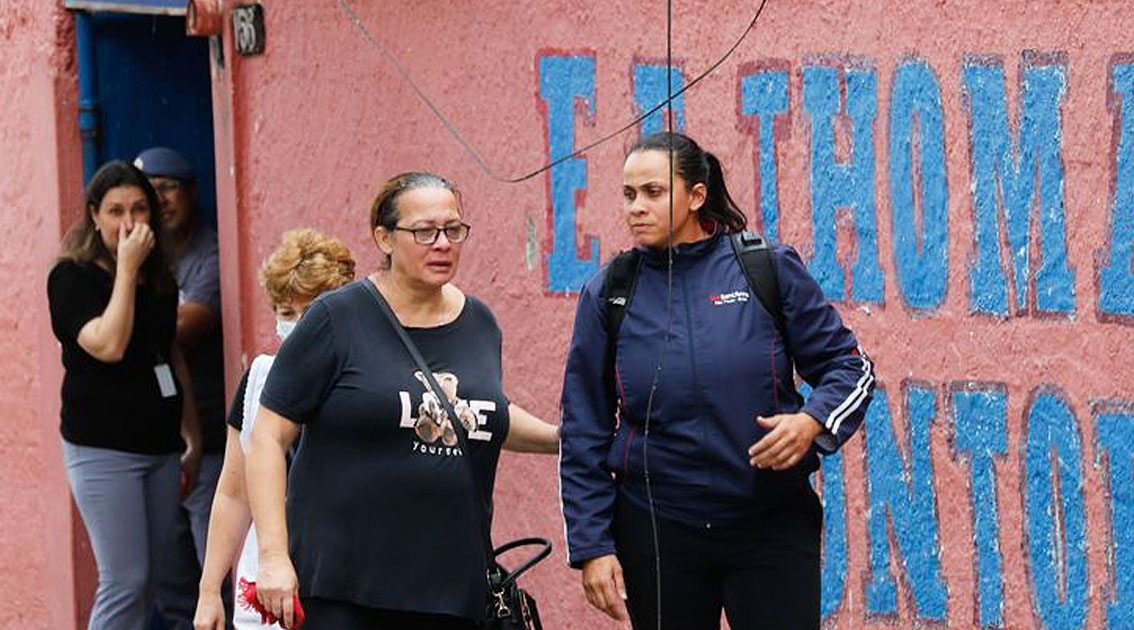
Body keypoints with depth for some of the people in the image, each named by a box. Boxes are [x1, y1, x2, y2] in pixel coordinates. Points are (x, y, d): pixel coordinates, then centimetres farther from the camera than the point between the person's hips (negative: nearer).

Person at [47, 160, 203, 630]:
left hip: (161, 447, 7)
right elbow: (109, 345, -21)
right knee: (125, 582, -12)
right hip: (104, 449, -7)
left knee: (150, 582, 6)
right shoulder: (72, 278, -7)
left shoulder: (159, 278, 13)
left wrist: (192, 433, 19)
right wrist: (127, 269, -17)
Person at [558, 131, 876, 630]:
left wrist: (812, 421, -17)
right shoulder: (608, 293, 2)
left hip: (772, 527, -1)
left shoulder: (769, 268, -2)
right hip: (655, 530, 1)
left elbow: (850, 367, 4)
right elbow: (583, 433, 5)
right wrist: (591, 546, -1)